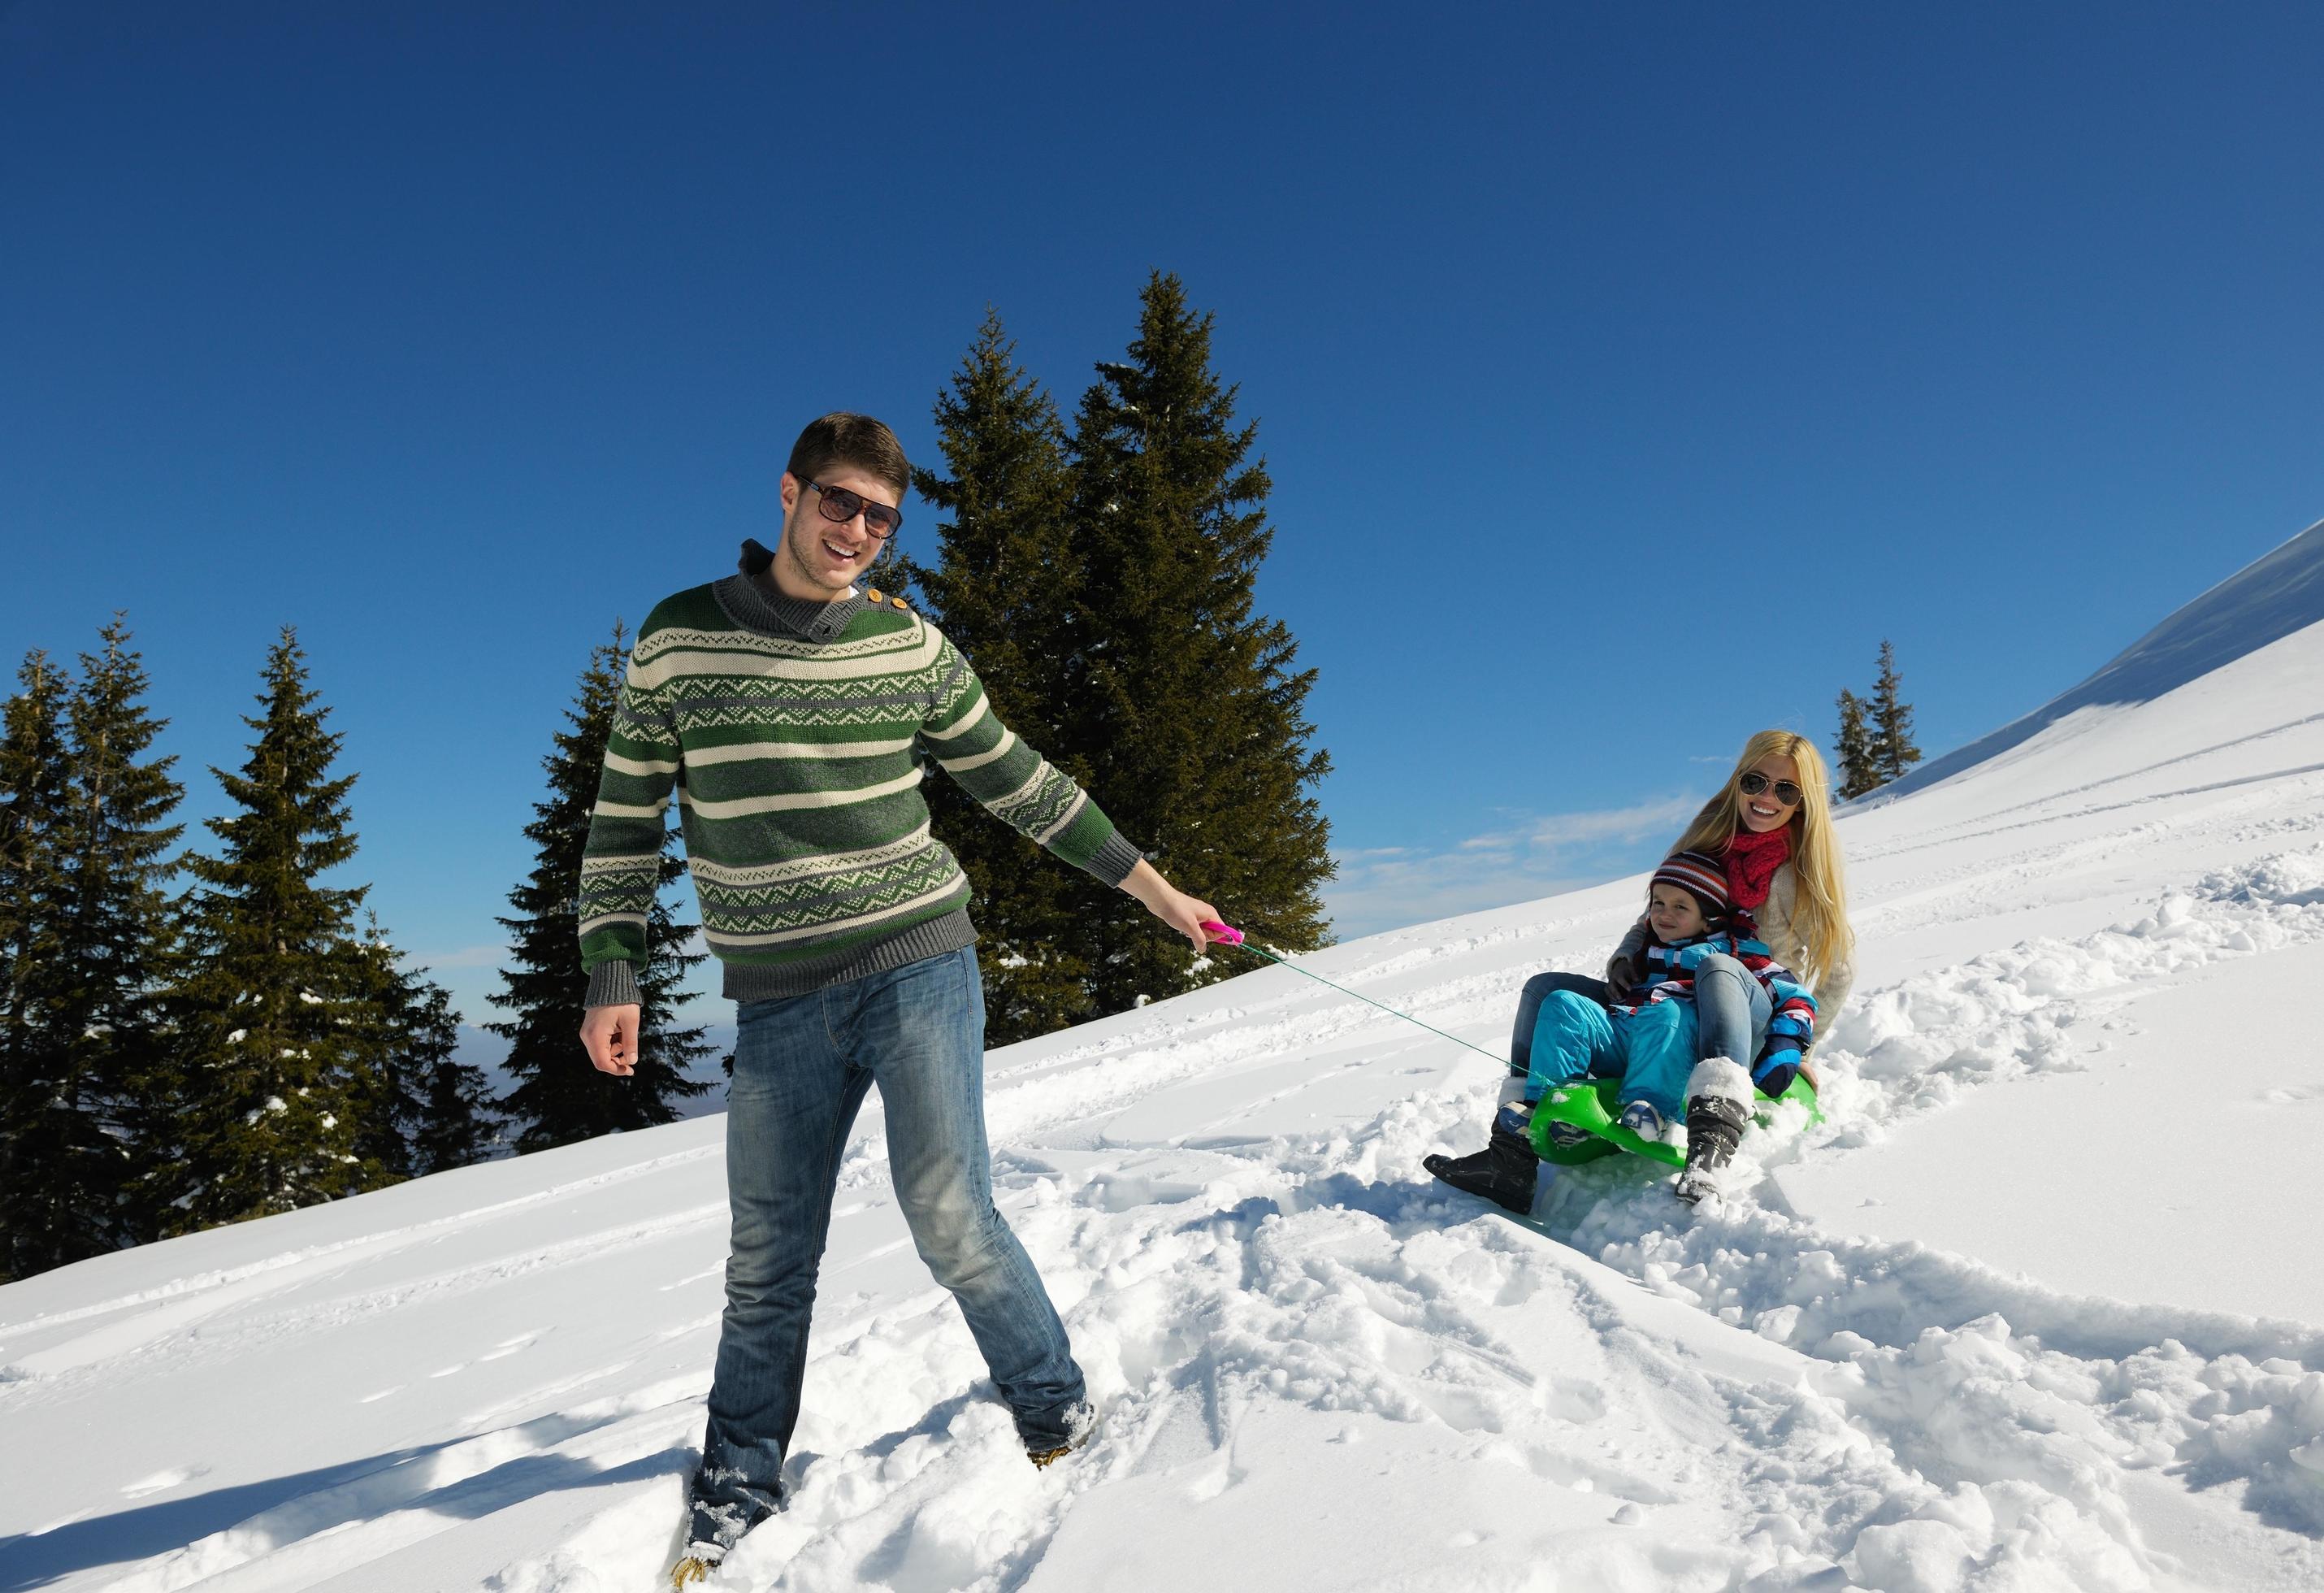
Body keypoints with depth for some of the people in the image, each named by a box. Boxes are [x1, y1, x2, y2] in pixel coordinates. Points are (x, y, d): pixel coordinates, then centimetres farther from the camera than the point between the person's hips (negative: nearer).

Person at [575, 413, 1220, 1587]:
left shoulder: (910, 644, 1)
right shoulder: (677, 638, 0)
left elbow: (1017, 782, 8)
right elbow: (625, 816, 5)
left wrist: (1153, 889, 10)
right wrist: (613, 978, -2)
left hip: (917, 965, -1)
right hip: (775, 1005, 1)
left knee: (949, 1216, -6)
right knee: (768, 1259, 9)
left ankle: (1051, 1403, 19)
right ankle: (738, 1482, 30)